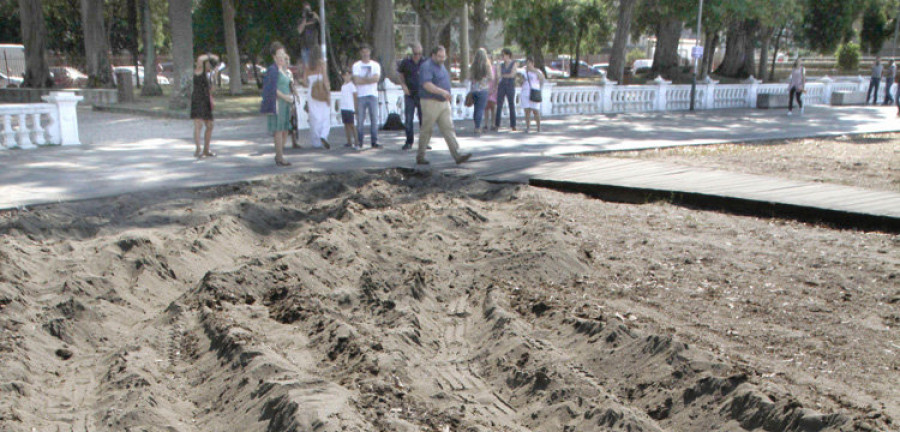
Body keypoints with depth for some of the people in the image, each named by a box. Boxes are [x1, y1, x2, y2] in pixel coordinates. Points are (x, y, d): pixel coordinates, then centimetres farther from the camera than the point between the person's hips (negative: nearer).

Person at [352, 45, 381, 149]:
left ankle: (374, 142, 3)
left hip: (373, 95, 1)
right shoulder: (356, 65, 6)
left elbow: (376, 78, -7)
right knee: (360, 120, -4)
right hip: (360, 96, -1)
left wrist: (363, 79, -8)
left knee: (374, 119, -2)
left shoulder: (375, 65, 10)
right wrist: (369, 79, -6)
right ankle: (359, 142, 2)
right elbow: (356, 80, -7)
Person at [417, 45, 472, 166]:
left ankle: (457, 156, -8)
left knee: (448, 129, -1)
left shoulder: (441, 66, 15)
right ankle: (420, 157, 13)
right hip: (431, 103, -8)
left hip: (444, 103, 8)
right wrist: (442, 91, -36)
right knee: (426, 130, 1)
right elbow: (427, 85, -27)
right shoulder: (426, 66, -13)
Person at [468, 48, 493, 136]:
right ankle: (477, 128, -9)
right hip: (483, 89, -4)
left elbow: (470, 77, 6)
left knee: (476, 109, 14)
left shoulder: (473, 65, 2)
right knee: (480, 109, -3)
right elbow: (491, 78, -1)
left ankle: (477, 127, 21)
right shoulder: (487, 65, -6)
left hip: (473, 89, 4)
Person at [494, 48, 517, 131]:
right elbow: (499, 76, 11)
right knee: (499, 105, -4)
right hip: (501, 86, 3)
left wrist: (503, 75, -1)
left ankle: (513, 126, 5)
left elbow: (512, 75, -12)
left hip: (510, 86, -3)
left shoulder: (514, 64, 1)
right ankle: (497, 125, -4)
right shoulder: (501, 65, 13)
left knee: (511, 106, 0)